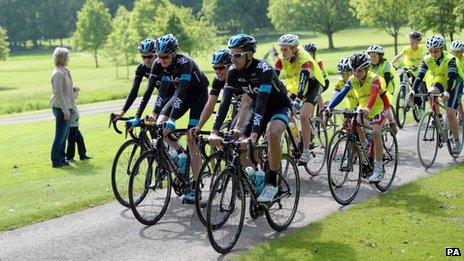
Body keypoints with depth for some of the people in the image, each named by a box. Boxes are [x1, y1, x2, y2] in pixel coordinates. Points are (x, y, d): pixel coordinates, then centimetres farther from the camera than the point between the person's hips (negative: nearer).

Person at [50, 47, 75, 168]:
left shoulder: (64, 71, 15)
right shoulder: (58, 73, -16)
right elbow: (58, 94, -20)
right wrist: (65, 110, -20)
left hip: (66, 107, 10)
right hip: (61, 108, -10)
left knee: (64, 135, 14)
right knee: (60, 135, -4)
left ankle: (62, 159, 21)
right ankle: (56, 161, 2)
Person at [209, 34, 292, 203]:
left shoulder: (264, 70, -32)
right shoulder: (234, 71, -15)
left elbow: (261, 103, -41)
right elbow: (225, 102, -21)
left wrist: (254, 135, -50)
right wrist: (214, 132, -31)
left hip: (280, 107, -6)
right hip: (259, 110, 6)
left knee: (272, 133, -36)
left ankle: (271, 183, -23)